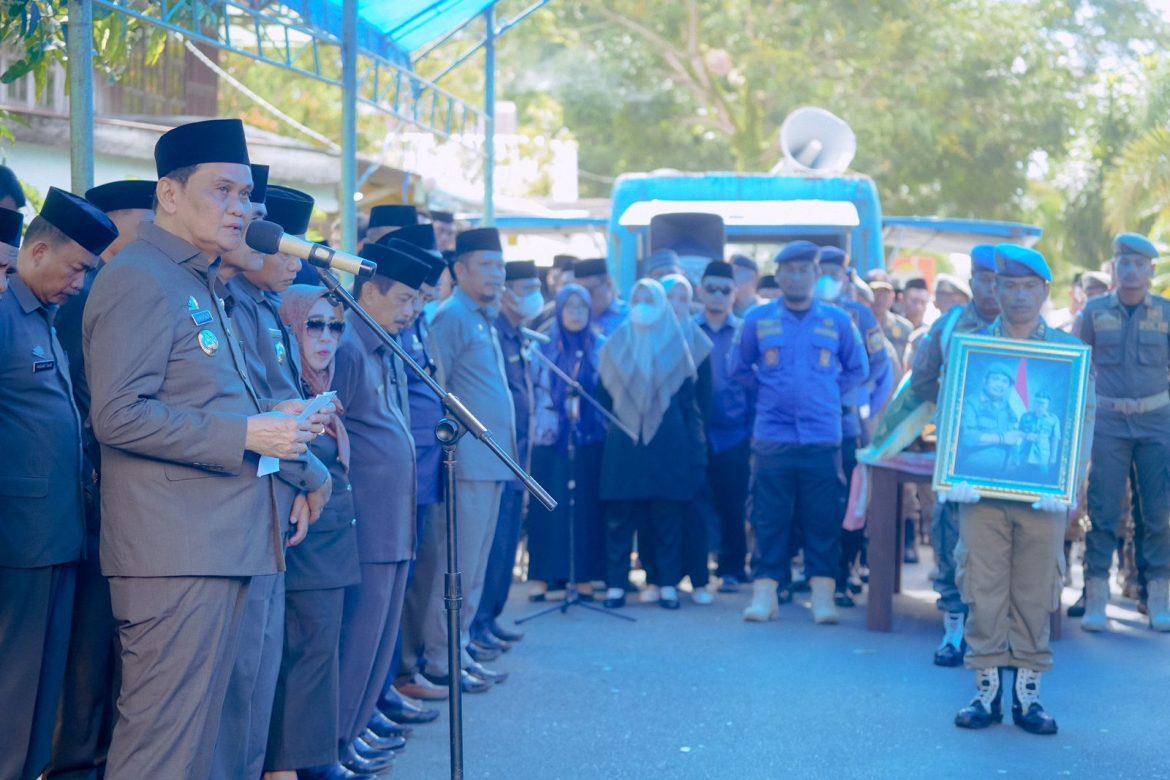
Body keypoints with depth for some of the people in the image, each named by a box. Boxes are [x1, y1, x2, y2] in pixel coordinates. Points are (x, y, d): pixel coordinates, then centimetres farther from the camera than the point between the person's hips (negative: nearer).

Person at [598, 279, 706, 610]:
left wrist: (696, 449, 1)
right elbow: (603, 395, 10)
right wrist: (607, 427, -1)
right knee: (619, 516, -2)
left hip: (667, 444, 0)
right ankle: (616, 584, 2)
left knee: (667, 517, 1)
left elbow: (689, 400, 7)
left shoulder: (675, 347, 8)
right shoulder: (616, 345, 9)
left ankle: (667, 583, 7)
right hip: (623, 443, 0)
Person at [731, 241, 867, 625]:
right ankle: (765, 592, 5)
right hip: (771, 438, 0)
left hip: (823, 438, 0)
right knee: (769, 518, 0)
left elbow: (857, 369, 17)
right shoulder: (757, 319, 5)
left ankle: (823, 594, 6)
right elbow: (739, 368, 17)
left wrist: (829, 395, 9)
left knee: (823, 520, 1)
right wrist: (768, 393, 10)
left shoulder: (837, 321, 5)